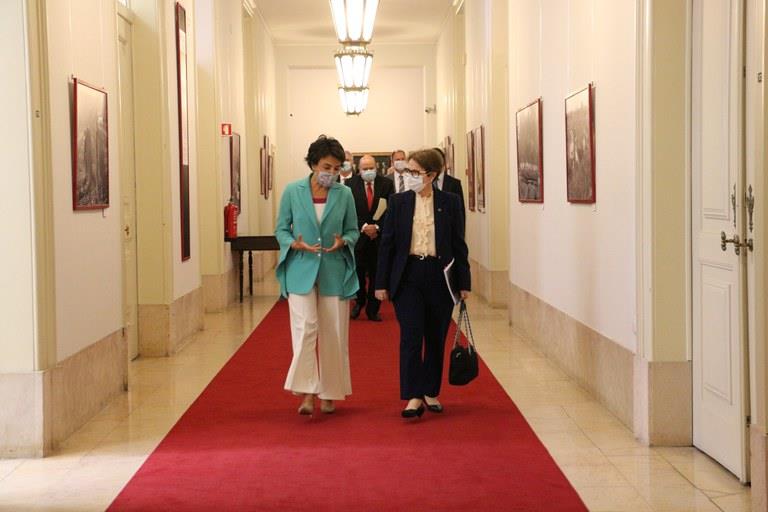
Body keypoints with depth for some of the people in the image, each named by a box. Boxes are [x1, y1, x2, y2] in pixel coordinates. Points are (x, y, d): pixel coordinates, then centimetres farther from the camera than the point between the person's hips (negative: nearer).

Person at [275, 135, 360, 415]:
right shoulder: (292, 191, 1)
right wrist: (295, 244, -15)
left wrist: (343, 242, -11)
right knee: (305, 328, -13)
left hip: (335, 271, 2)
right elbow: (281, 229, 6)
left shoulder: (344, 194, 3)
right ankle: (306, 392, -10)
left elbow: (353, 230, 11)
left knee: (333, 334, 5)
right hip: (301, 270, -1)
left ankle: (329, 393, 18)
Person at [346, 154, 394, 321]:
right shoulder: (351, 184, -1)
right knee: (358, 271, 1)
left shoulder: (386, 184, 1)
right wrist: (363, 227, -13)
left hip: (380, 235, 1)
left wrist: (377, 227, -10)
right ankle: (359, 302, 24)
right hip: (358, 234, 0)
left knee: (376, 273, 3)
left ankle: (373, 309, 13)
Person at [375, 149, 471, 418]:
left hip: (440, 276, 1)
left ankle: (431, 392, 23)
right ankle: (414, 397, -7)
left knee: (436, 338, 9)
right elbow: (387, 243, 4)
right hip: (408, 275, -1)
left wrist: (463, 283, 2)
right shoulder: (398, 201, 3)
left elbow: (458, 244, 4)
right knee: (410, 336, -8)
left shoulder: (449, 202, 2)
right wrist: (382, 283, 0)